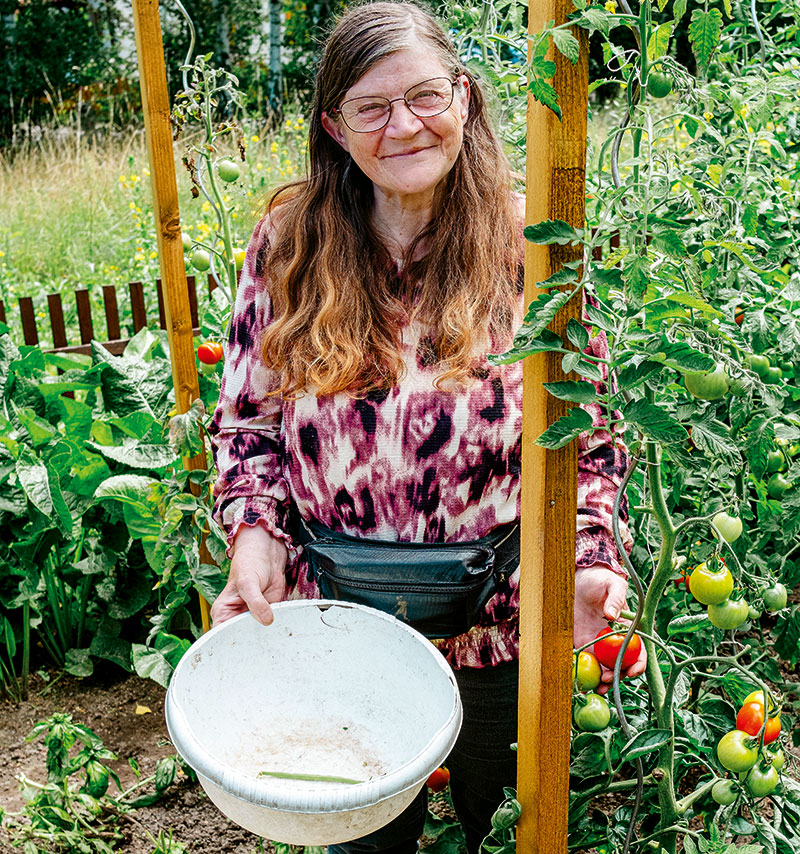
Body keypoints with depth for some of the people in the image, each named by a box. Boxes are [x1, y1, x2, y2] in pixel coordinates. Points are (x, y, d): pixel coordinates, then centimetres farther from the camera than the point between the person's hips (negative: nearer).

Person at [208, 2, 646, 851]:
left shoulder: (527, 253, -8)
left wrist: (591, 558, -16)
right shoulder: (287, 245, -5)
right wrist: (255, 533, -14)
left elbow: (584, 434, -2)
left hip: (499, 631, -1)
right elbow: (246, 418, 2)